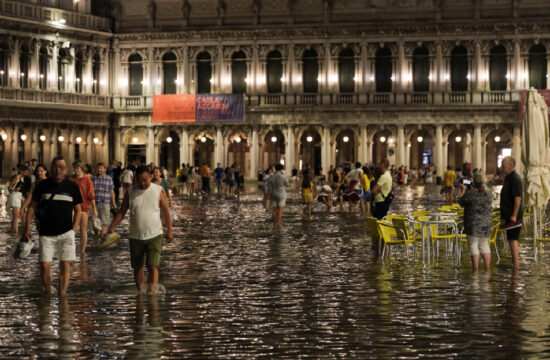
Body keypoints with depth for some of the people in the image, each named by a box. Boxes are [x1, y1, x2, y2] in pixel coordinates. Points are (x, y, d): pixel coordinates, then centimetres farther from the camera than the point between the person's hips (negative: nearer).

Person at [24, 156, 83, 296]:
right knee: (45, 265, -3)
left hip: (66, 233, 0)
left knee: (65, 265, -2)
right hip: (46, 233, 0)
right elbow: (32, 206, 9)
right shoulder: (42, 185, 4)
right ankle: (48, 294, 16)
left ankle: (62, 295, 6)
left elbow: (77, 210, 10)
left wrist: (74, 229, 1)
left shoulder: (72, 186, 4)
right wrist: (28, 226, 2)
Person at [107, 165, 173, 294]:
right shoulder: (130, 192, 3)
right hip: (136, 236, 2)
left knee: (153, 266, -14)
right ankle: (140, 292, 25)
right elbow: (121, 212, 5)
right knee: (137, 267, 10)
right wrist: (111, 227, -6)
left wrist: (169, 231, 5)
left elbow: (166, 212, 5)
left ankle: (152, 292, -15)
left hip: (154, 235, -2)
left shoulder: (159, 191, -1)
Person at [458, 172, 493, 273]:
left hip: (473, 223, -5)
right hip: (486, 223, 5)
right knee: (484, 245, 13)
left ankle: (475, 270, -4)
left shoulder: (470, 193, -14)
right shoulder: (489, 194, 3)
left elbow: (461, 202, 0)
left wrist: (463, 190, 13)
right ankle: (487, 269, 13)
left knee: (474, 245, -1)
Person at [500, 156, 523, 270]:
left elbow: (518, 198, -22)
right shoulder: (508, 178, 16)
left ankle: (516, 265, -5)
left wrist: (514, 215, -24)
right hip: (509, 215, 10)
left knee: (513, 240, -8)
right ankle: (514, 263, 21)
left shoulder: (515, 179, -16)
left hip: (513, 215, -10)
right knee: (512, 239, 14)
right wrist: (504, 214, 24)